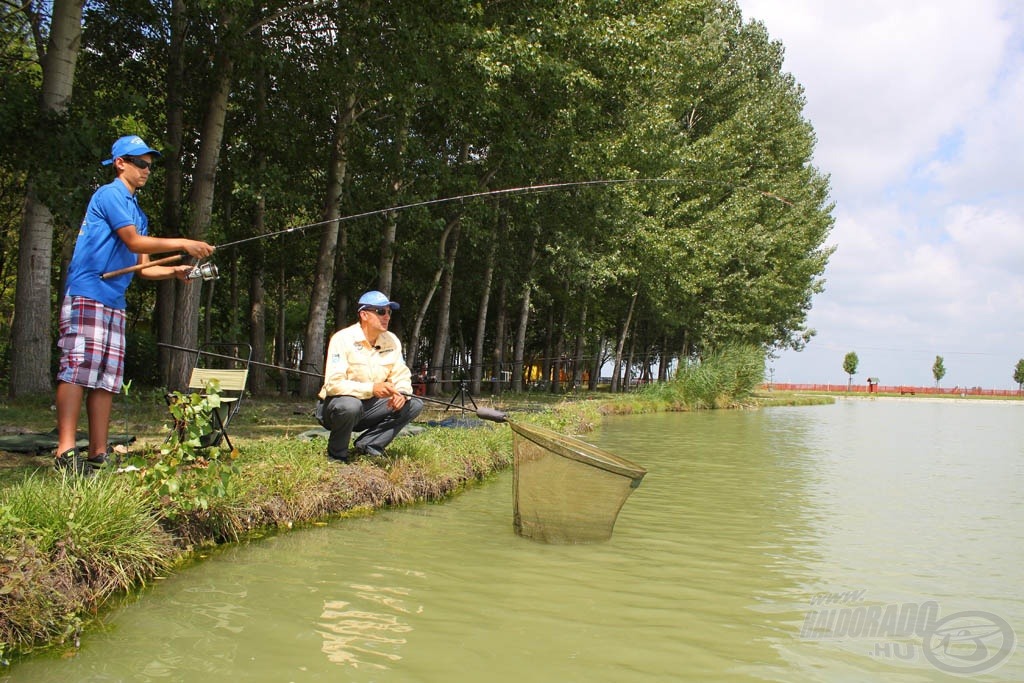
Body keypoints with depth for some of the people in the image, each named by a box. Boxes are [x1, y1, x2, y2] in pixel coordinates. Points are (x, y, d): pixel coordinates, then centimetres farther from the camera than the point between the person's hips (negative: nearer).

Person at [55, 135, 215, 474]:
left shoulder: (137, 211, 23)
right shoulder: (109, 194, -3)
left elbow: (143, 267, 19)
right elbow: (134, 242, -13)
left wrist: (175, 271, 3)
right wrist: (182, 243, -13)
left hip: (115, 301, 9)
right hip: (86, 294, -9)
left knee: (108, 377, 4)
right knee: (79, 368, -15)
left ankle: (98, 455, 5)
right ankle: (66, 452, -20)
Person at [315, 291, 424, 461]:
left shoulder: (392, 341, -1)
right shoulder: (342, 339, -19)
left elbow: (402, 376, 3)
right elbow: (333, 384, -27)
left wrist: (401, 393, -22)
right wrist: (371, 389, -40)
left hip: (369, 407, 6)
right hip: (334, 407, -6)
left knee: (414, 405, -8)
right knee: (350, 405, -40)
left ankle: (368, 445, -3)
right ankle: (336, 455, -11)